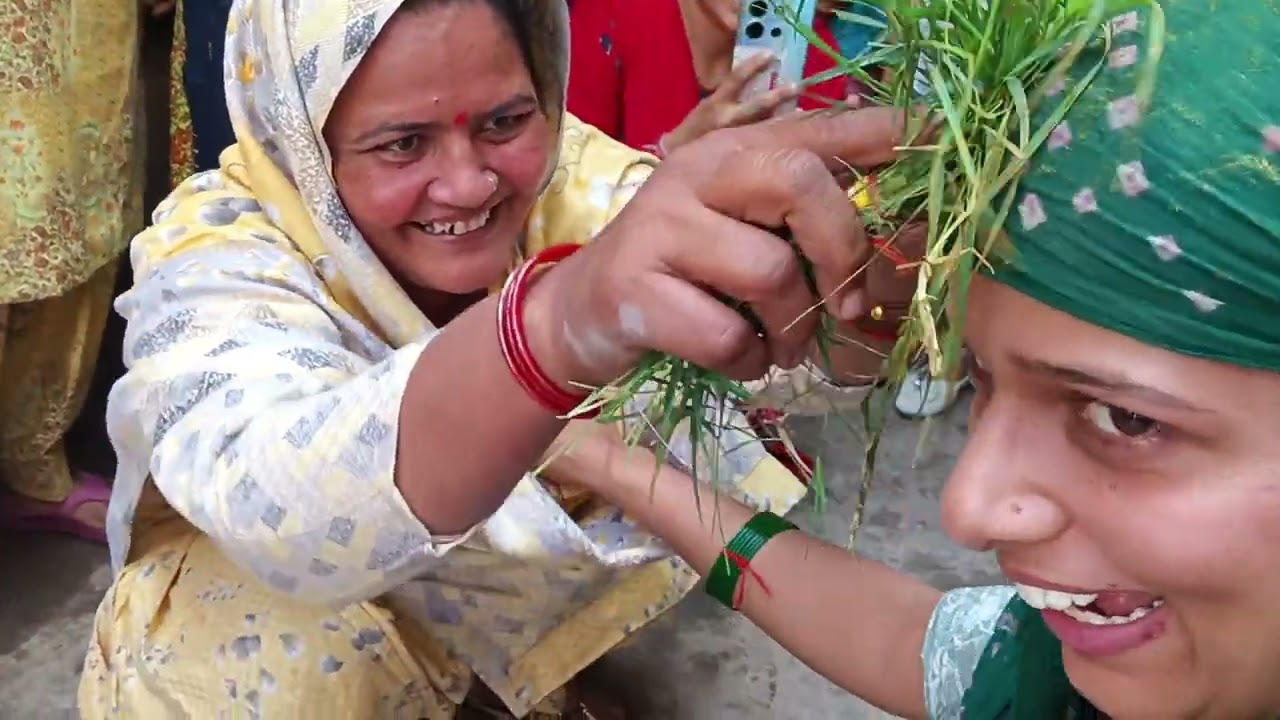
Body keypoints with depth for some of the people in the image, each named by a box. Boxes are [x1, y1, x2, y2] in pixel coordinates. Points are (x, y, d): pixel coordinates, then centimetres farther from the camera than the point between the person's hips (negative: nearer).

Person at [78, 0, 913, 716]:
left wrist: (865, 258, -55)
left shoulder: (567, 178, -21)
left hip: (517, 537, 5)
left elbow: (813, 352, -32)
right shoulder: (216, 252, -29)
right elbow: (282, 505, -49)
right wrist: (561, 323, -67)